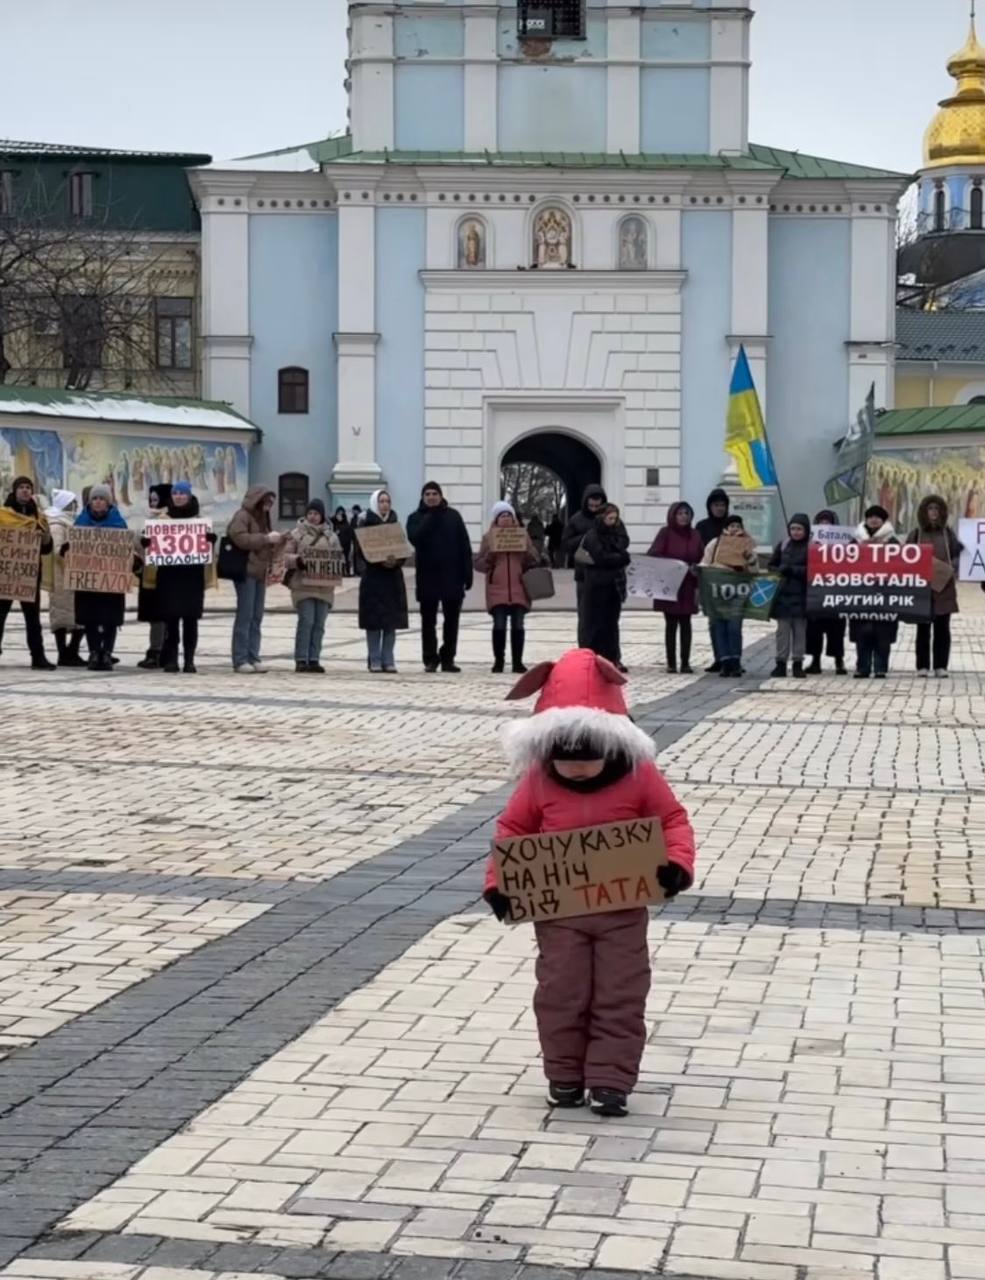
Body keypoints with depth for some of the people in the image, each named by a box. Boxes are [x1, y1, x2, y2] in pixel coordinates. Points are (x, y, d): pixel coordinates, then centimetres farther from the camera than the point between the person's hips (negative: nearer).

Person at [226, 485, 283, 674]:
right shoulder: (242, 516, -8)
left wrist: (276, 539, 11)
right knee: (245, 616, -8)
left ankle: (253, 658, 12)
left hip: (260, 573, 9)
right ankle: (240, 660, -6)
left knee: (257, 617, 8)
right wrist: (266, 539, -21)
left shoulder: (262, 517, 20)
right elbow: (240, 538, -23)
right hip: (246, 571, -9)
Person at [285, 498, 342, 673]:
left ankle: (314, 659, 9)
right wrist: (298, 560, -17)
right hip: (303, 585, -3)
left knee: (319, 624, 4)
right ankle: (301, 659, -5)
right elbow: (286, 556, 1)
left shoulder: (331, 536, 12)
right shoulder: (297, 534, 5)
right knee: (306, 621, -10)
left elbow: (340, 557, 14)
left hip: (324, 586, 3)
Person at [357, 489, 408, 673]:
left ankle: (388, 660, 8)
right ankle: (374, 660, 2)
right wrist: (380, 561, -20)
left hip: (393, 577, 4)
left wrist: (396, 561, -12)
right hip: (372, 577, -4)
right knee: (374, 620, -3)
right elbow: (361, 551, -7)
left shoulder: (395, 524, 11)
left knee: (391, 621, 3)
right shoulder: (365, 524, -1)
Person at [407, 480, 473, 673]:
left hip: (452, 575, 1)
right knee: (428, 620, 4)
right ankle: (430, 659, 10)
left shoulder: (453, 516, 6)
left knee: (452, 619, 4)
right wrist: (431, 517, -12)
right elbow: (415, 538, -16)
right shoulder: (416, 518, 4)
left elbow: (465, 546, 4)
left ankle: (448, 658, 11)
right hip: (427, 576, -1)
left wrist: (467, 573, -2)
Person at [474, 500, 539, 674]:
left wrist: (525, 550, -9)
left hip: (519, 589, 1)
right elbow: (479, 564, 6)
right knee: (499, 625, -6)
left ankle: (517, 661, 6)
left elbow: (535, 560, 9)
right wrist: (490, 555, -12)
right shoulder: (489, 537, 7)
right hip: (497, 589, -1)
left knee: (517, 625, 0)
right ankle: (498, 660, 3)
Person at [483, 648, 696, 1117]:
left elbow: (674, 820, -6)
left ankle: (610, 1081, 11)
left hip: (623, 912, -1)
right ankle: (564, 1077, 21)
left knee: (620, 997, 3)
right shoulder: (538, 783, -7)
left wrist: (678, 864, -24)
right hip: (558, 914, 1)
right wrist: (498, 882, -11)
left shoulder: (639, 777, -10)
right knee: (560, 995, 7)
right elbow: (511, 831, 0)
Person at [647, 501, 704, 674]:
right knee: (671, 624, 1)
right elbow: (652, 555, -9)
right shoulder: (666, 533, -2)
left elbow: (702, 559, 9)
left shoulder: (695, 535, 8)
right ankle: (671, 662, 6)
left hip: (688, 587, 3)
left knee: (685, 623, 3)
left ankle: (685, 662, 6)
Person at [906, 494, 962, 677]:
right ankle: (922, 666, 5)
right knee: (923, 628, 2)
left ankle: (941, 666, 5)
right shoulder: (916, 534, 6)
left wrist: (952, 569, -10)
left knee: (942, 628, 1)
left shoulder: (948, 533, 8)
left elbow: (958, 555, 8)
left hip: (944, 586, 1)